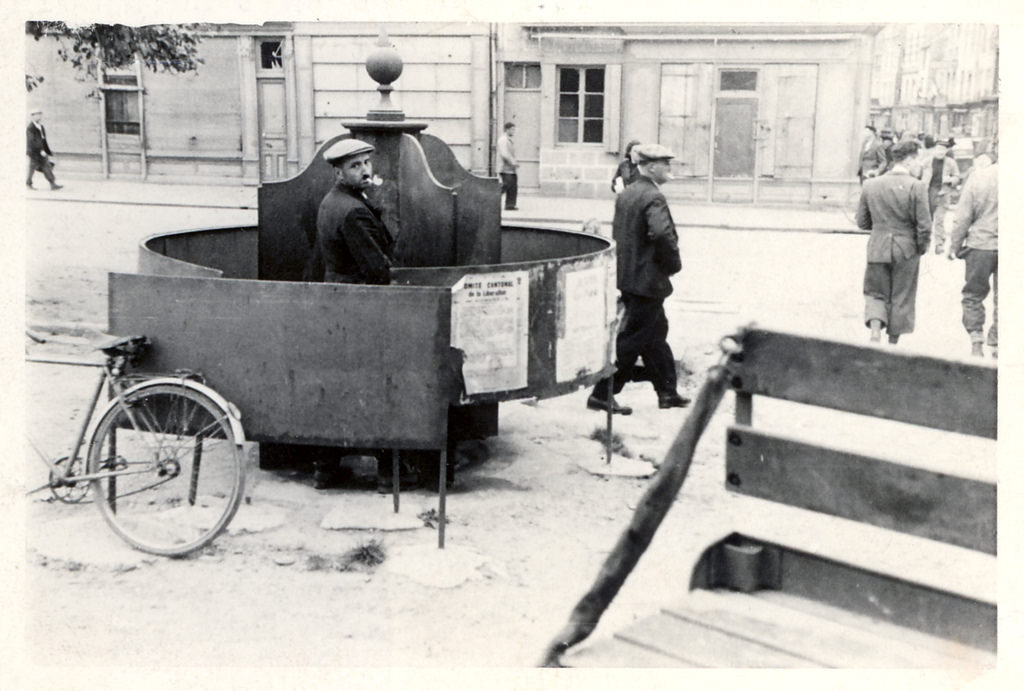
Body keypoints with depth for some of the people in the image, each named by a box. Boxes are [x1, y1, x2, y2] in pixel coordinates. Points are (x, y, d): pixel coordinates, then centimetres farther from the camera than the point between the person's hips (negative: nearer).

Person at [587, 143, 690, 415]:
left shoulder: (625, 194, 10)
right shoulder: (653, 197, -18)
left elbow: (617, 232, 16)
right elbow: (662, 234, -30)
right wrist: (674, 263, -15)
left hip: (627, 277, 10)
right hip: (647, 280, -10)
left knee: (657, 332, 18)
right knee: (631, 339, -2)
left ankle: (667, 392, 27)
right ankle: (602, 393, 3)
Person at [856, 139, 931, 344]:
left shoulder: (870, 185, -1)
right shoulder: (916, 187, -13)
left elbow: (861, 222, 7)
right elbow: (924, 226, -12)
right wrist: (922, 248, 5)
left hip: (877, 248, 2)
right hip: (906, 251, -2)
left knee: (875, 293, 15)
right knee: (901, 299, 12)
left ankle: (875, 329, -10)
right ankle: (893, 343, 20)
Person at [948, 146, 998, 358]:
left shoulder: (977, 177, -8)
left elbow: (963, 217, -5)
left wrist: (954, 246, 4)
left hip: (980, 245, -1)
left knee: (974, 295, 13)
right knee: (1002, 298, 11)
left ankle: (976, 341, 6)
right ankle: (997, 344, 15)